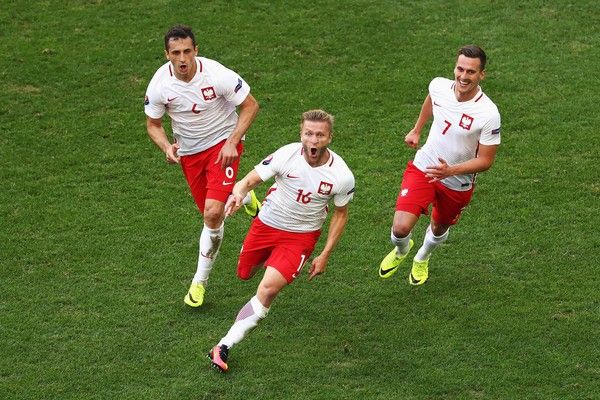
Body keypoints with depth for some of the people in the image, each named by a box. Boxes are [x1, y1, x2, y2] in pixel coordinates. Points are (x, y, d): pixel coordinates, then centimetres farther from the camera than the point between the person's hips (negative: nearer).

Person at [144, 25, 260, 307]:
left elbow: (250, 106, -11)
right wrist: (167, 147, -21)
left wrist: (232, 143, -21)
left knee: (213, 212, -20)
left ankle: (200, 281, -2)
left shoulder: (217, 74, -24)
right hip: (188, 151, 4)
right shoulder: (159, 84, -16)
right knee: (211, 214, 13)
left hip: (223, 143, -4)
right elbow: (153, 124, 0)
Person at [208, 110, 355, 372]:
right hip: (266, 223, 2)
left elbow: (340, 214, -1)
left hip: (301, 236, -2)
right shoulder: (287, 155, -20)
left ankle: (225, 346, -16)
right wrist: (238, 192, -42)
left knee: (268, 289, -22)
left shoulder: (341, 176, -18)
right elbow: (250, 179, -17)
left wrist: (325, 255, -2)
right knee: (244, 274, 20)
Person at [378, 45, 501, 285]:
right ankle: (401, 250, 25)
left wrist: (450, 171, -34)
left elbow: (486, 161, -19)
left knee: (439, 228, 24)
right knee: (400, 228, -15)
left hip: (458, 184, -1)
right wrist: (416, 130, 22)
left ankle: (422, 259, 61)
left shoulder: (488, 114, -28)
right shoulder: (439, 86, -15)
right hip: (423, 168, 1)